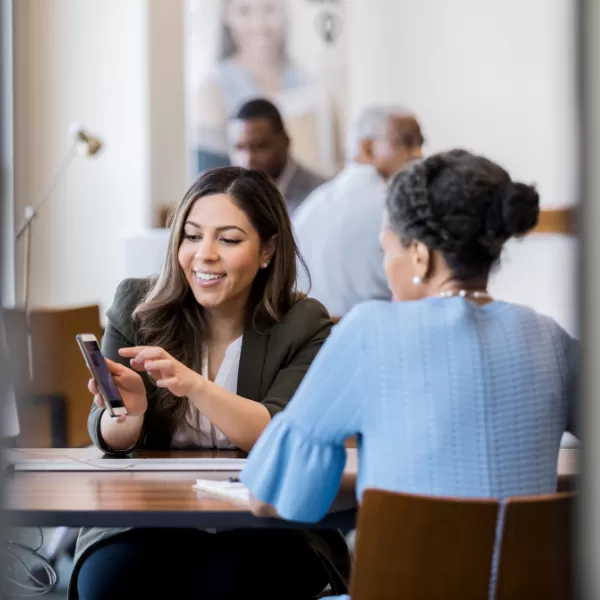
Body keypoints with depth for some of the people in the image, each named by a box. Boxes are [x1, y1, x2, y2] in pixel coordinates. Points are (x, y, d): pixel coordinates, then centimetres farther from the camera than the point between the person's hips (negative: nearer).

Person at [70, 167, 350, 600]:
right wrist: (128, 412, -24)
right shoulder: (138, 307, 2)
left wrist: (195, 386, -32)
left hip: (266, 531, -1)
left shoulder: (304, 326, -2)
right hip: (147, 523, 1)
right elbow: (111, 441, 1)